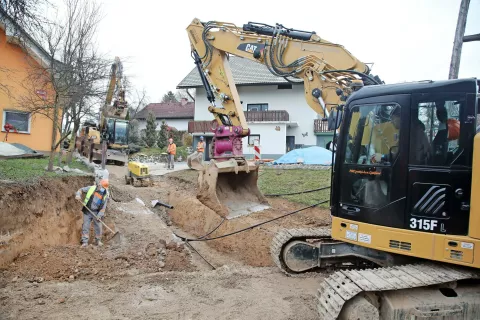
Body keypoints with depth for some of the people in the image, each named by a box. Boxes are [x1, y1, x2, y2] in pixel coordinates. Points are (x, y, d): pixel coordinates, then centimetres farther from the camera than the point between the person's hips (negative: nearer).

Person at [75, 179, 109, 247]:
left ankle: (98, 240, 23)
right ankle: (85, 242, 4)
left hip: (96, 212, 1)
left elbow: (104, 206, -4)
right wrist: (78, 195, -16)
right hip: (87, 211, -1)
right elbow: (81, 190, 4)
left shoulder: (105, 195, -5)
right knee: (86, 226, -2)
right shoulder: (91, 188, -8)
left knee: (98, 226, 4)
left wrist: (100, 215, -12)